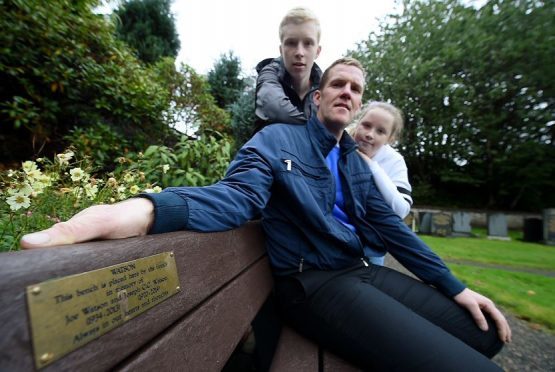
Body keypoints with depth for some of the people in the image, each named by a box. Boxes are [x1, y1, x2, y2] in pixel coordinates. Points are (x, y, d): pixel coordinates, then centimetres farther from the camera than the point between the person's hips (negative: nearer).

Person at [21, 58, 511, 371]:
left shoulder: (355, 160, 14)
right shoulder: (277, 139, -7)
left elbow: (388, 223, 14)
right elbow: (237, 197, -24)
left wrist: (453, 286, 13)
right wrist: (141, 211, -44)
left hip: (364, 271, 9)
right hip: (315, 283, -8)